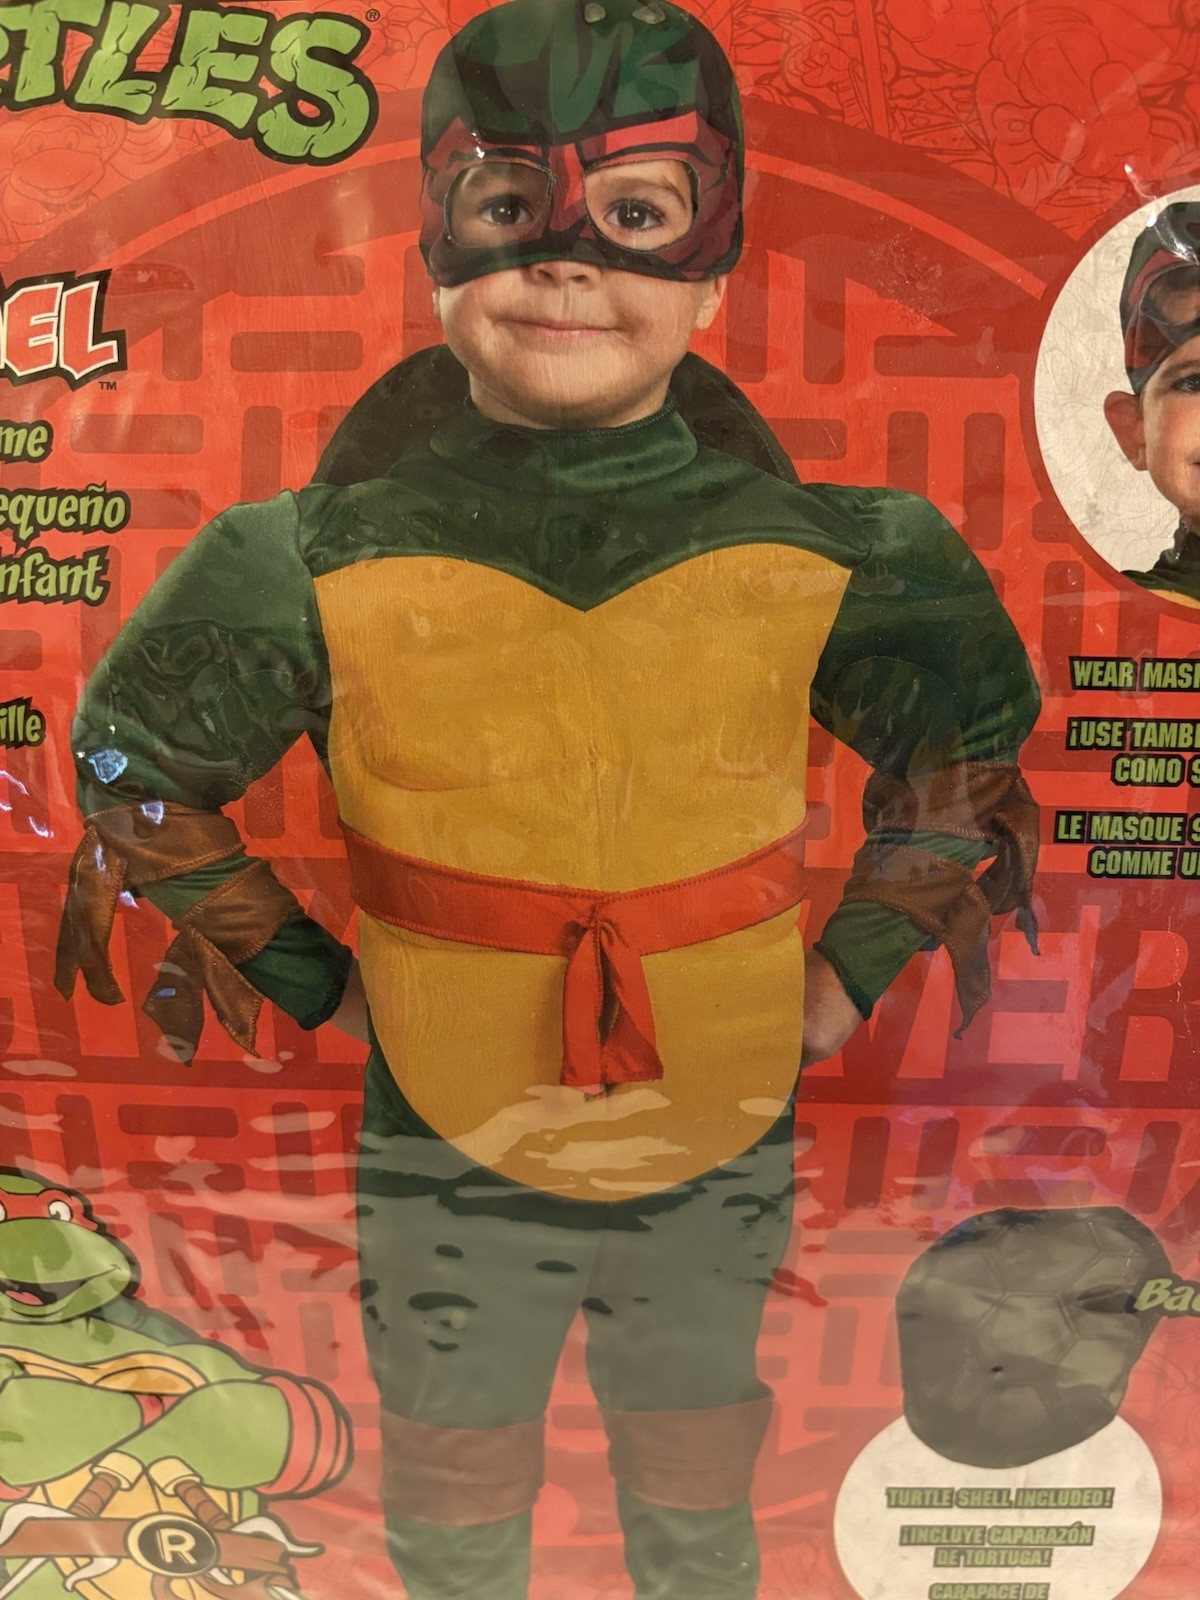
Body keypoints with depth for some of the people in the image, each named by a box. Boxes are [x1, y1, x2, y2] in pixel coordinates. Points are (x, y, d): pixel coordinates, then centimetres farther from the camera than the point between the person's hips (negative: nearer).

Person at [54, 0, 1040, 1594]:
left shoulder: (818, 564, -12)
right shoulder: (326, 570, -16)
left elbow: (970, 731, 5)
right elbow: (137, 755, -2)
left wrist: (856, 967, 1)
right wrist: (308, 979, -2)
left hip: (721, 1148, 1)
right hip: (449, 1161, 0)